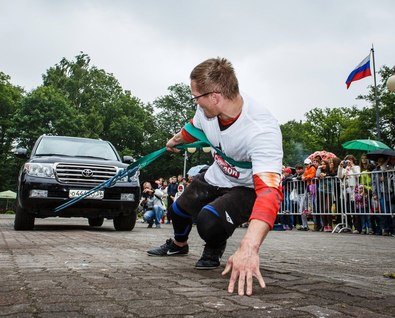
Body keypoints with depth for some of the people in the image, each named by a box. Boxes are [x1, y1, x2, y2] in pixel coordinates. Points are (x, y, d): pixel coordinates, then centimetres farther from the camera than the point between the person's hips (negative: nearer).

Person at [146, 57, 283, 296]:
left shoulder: (262, 130, -40)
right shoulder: (206, 110, -19)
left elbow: (269, 191, -50)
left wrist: (249, 248, -61)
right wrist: (176, 140, 28)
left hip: (249, 188, -6)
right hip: (217, 176, 7)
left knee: (209, 220, -30)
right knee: (180, 209, 15)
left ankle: (214, 250, 8)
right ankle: (179, 245, 52)